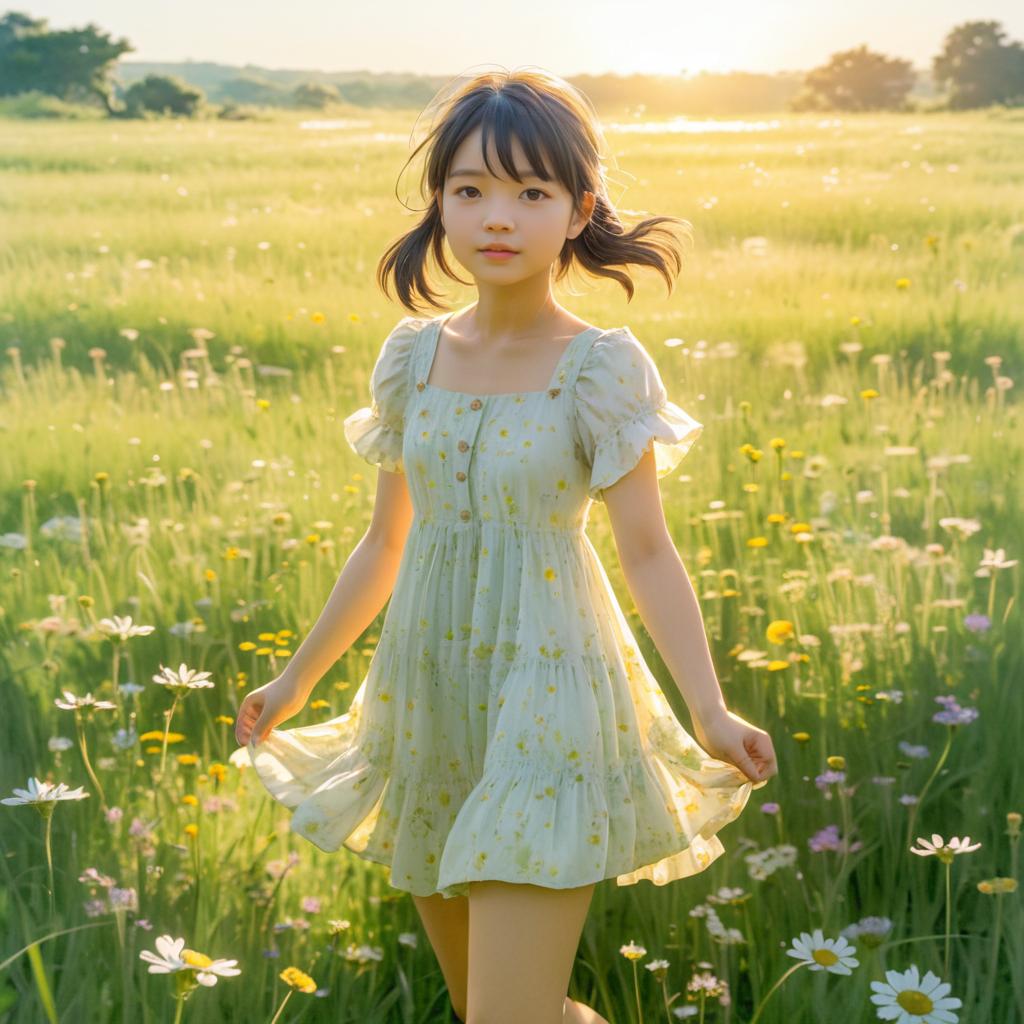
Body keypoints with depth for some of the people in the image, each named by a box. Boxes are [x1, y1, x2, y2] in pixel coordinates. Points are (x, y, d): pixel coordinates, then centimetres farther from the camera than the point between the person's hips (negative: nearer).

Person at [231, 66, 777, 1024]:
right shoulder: (412, 354, 3)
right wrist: (296, 680, 16)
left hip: (546, 695, -5)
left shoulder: (602, 366, -9)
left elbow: (647, 553, -10)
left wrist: (710, 710, -21)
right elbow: (386, 540, 12)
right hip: (427, 695, 5)